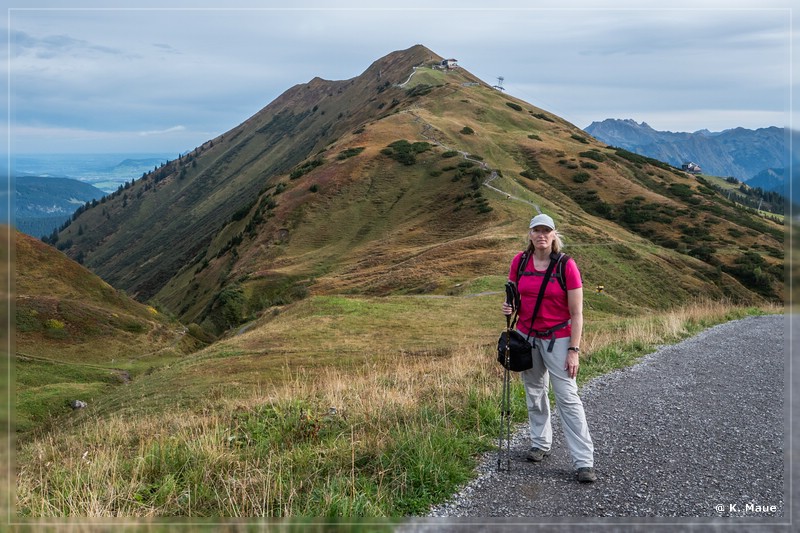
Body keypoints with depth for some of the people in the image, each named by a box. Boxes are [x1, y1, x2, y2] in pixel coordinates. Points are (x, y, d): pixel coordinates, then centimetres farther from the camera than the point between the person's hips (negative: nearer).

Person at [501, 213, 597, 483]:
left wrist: (574, 350, -15)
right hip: (526, 336, 4)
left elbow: (576, 314, -12)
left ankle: (584, 462, -2)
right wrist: (509, 307, -11)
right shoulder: (519, 261, -2)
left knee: (568, 397, -6)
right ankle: (541, 443, 32)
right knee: (534, 392, 15)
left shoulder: (566, 265, -13)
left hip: (557, 339, -4)